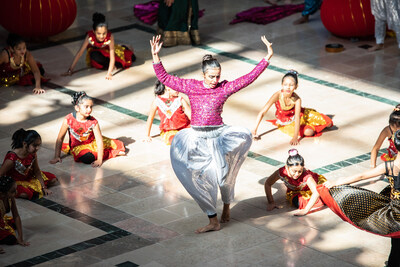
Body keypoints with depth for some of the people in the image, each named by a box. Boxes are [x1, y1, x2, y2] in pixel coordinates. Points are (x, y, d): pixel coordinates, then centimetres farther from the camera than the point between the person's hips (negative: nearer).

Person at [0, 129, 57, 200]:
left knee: (53, 179, 3)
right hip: (15, 182, -7)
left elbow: (37, 171, 1)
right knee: (25, 194, -39)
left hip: (29, 177, 7)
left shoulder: (33, 154, -12)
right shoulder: (12, 159, -33)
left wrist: (43, 187, -1)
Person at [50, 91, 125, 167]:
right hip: (77, 147, -2)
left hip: (92, 143, 2)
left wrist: (99, 160, -31)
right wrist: (57, 157, -13)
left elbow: (99, 141, -22)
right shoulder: (69, 119, -20)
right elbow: (60, 138, -12)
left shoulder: (93, 122, -18)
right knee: (87, 158, -34)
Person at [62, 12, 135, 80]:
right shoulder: (90, 36, -36)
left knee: (132, 58, -10)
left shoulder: (110, 36, -37)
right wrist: (71, 69, -35)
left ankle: (124, 50, 24)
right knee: (94, 55, -34)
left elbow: (112, 57, -38)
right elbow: (79, 53, -32)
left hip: (107, 51, 0)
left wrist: (109, 73, -48)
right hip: (96, 52, 0)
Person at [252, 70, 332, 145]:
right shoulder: (277, 95, -31)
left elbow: (297, 118, -29)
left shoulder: (297, 99, -27)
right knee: (308, 132, -23)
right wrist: (255, 130, -36)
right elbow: (262, 113, -30)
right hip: (285, 122, -1)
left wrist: (295, 137, -39)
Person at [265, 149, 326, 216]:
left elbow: (316, 192, -47)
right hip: (295, 192, 2)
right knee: (298, 203, -29)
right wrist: (271, 202, -18)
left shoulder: (306, 176, -40)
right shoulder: (281, 172, -33)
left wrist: (305, 210, -52)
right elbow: (267, 184, -17)